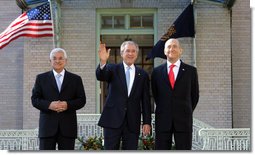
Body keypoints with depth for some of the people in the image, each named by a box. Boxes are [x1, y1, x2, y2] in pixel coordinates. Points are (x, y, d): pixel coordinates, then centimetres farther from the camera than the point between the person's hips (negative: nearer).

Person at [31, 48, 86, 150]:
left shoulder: (75, 79, 10)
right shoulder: (41, 78, 10)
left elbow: (82, 100, 5)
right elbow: (34, 99, 4)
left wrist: (68, 105, -13)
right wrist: (49, 105, -14)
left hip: (68, 126, 1)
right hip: (47, 125, 0)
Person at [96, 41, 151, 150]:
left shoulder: (143, 75, 9)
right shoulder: (113, 69, 5)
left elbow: (146, 100, 8)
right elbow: (100, 76, -16)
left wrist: (147, 122, 3)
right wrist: (103, 62, -36)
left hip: (133, 122, 2)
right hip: (113, 120, -1)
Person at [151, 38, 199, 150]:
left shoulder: (191, 71, 3)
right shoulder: (157, 71, 6)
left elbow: (195, 95, 10)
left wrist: (186, 112, 11)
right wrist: (164, 111, 12)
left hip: (183, 120, -1)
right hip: (162, 120, 1)